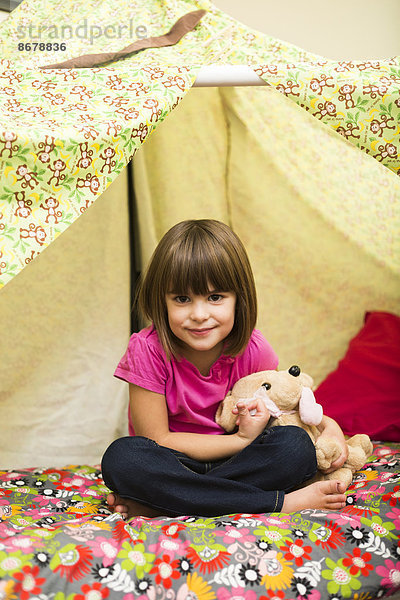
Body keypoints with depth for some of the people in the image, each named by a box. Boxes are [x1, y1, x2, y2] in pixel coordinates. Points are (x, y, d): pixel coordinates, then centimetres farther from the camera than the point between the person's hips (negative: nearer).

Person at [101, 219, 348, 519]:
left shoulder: (251, 348, -11)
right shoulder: (148, 350, -19)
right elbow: (156, 441, -17)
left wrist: (325, 423, -9)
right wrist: (241, 440, -19)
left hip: (235, 460, 2)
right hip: (174, 465, -2)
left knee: (297, 446, -25)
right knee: (121, 458, -33)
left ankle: (153, 506, -25)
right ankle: (280, 502, -29)